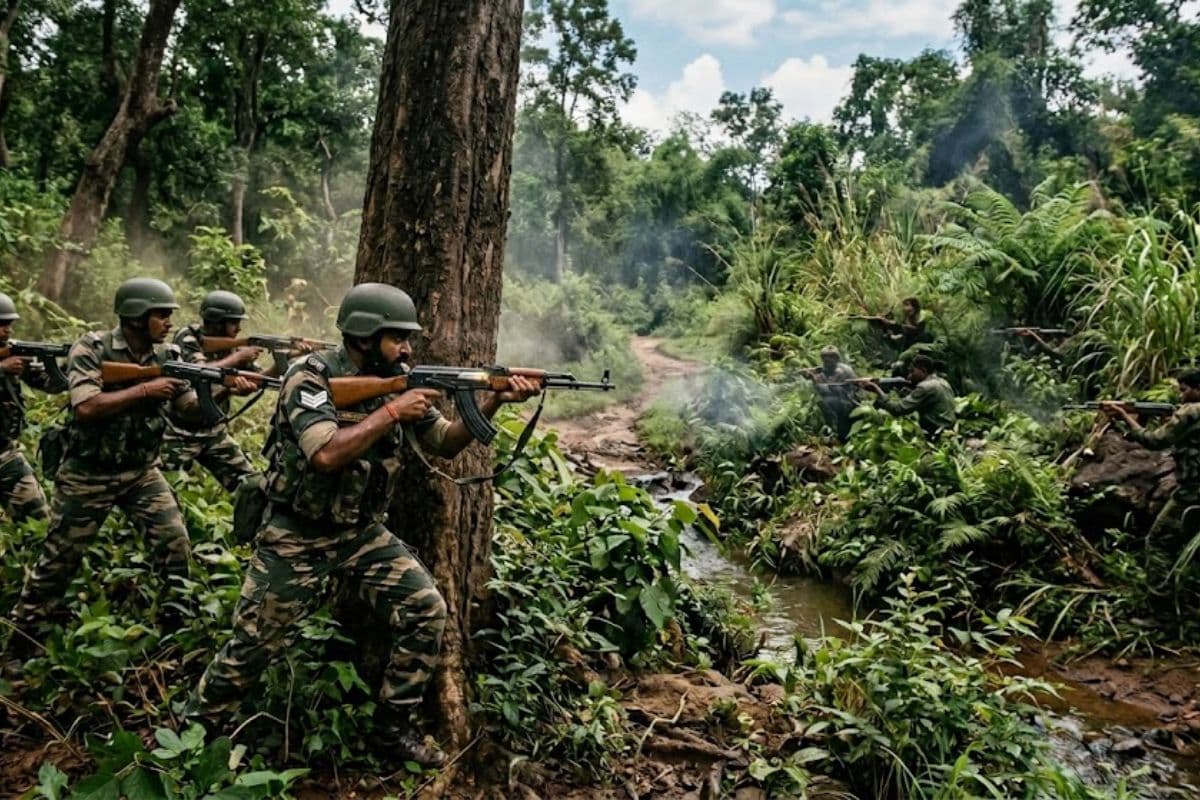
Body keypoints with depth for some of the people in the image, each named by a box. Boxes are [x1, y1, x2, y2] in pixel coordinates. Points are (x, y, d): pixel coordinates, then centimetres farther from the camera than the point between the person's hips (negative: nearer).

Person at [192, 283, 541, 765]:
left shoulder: (397, 381, -2)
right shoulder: (310, 377, -19)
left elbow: (446, 444, 2)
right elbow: (326, 454, -34)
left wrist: (492, 402, -13)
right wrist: (391, 411, -29)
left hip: (362, 534, 5)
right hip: (296, 537, -5)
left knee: (427, 610, -7)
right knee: (255, 644, 5)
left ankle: (393, 728, 10)